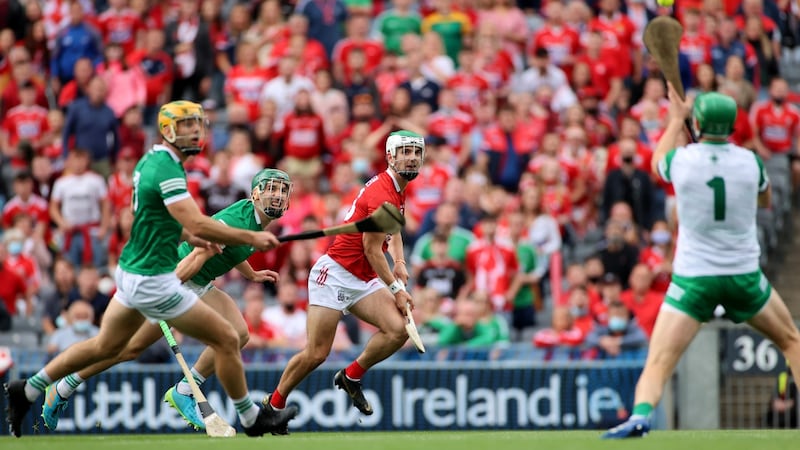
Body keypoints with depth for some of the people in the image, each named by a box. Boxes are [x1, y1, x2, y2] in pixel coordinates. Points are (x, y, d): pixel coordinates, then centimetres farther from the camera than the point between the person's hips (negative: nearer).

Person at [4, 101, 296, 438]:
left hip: (130, 271, 10)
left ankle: (26, 391, 27)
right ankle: (252, 419, 13)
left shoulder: (149, 162, 8)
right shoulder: (167, 169, -21)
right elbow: (199, 225, -30)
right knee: (226, 339, 0)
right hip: (153, 280, -10)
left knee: (104, 346, 23)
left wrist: (187, 236, 10)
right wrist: (251, 238, -23)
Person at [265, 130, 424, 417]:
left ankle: (351, 377, 6)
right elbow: (372, 249, -16)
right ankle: (274, 405, 10)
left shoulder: (398, 189, 9)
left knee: (398, 329, -14)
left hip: (365, 281, 9)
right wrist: (396, 289, -9)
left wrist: (399, 260, 12)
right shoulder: (382, 194, -20)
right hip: (335, 275, -9)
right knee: (316, 354, -10)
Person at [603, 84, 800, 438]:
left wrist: (676, 120, 28)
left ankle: (640, 415, -31)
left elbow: (656, 164, 18)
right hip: (744, 274, 1)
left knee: (658, 362, -6)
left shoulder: (681, 160, -9)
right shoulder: (750, 161, -6)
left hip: (693, 277, -1)